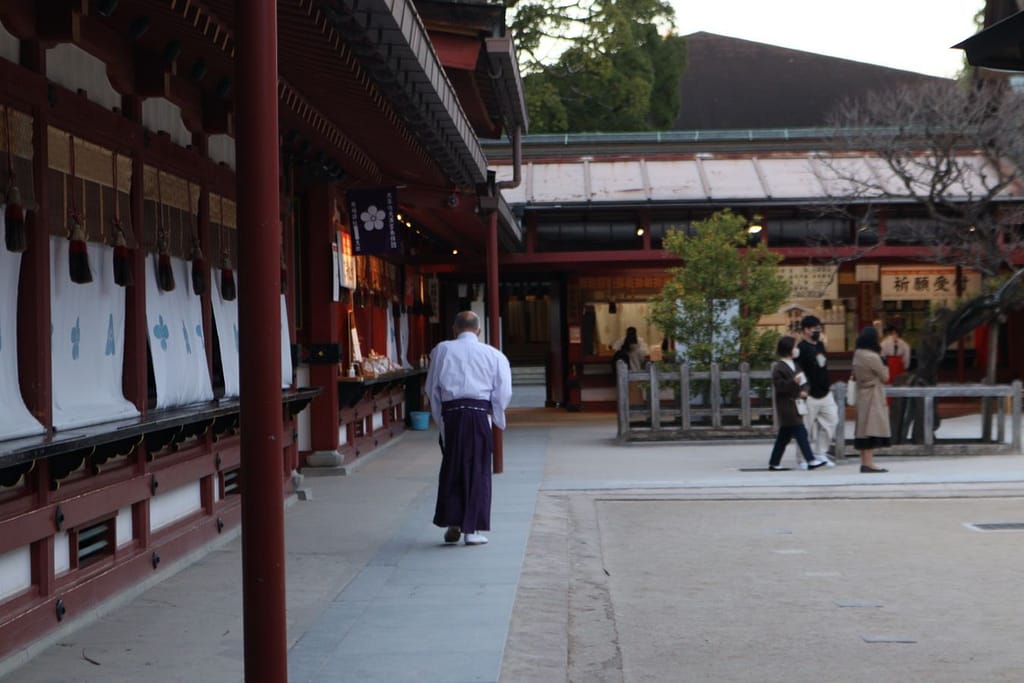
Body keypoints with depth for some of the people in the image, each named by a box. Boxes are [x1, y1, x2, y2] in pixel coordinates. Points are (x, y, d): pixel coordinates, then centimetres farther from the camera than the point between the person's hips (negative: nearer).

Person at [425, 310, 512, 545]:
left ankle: (452, 524, 8)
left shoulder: (442, 350, 9)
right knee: (478, 471, 5)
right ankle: (472, 529, 4)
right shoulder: (493, 354, 7)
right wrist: (496, 418, 17)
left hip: (451, 413, 1)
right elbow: (503, 392, 3)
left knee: (451, 469, 11)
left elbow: (432, 388, 9)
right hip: (480, 413, -1)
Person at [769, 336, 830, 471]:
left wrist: (804, 391, -1)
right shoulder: (778, 367, -12)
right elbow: (778, 385, -20)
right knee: (800, 432, -12)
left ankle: (774, 463, 16)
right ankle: (810, 460, -12)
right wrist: (793, 382, -31)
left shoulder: (793, 365, 17)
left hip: (795, 404, 10)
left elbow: (803, 382, 19)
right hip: (787, 405, -10)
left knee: (784, 435, 11)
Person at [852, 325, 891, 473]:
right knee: (872, 429, -8)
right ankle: (868, 464, -11)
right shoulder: (873, 357, -17)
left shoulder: (858, 355, 6)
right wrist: (884, 366, 7)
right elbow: (885, 377, -8)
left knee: (864, 430, 10)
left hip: (862, 395, 8)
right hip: (873, 396, -8)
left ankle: (864, 463, 14)